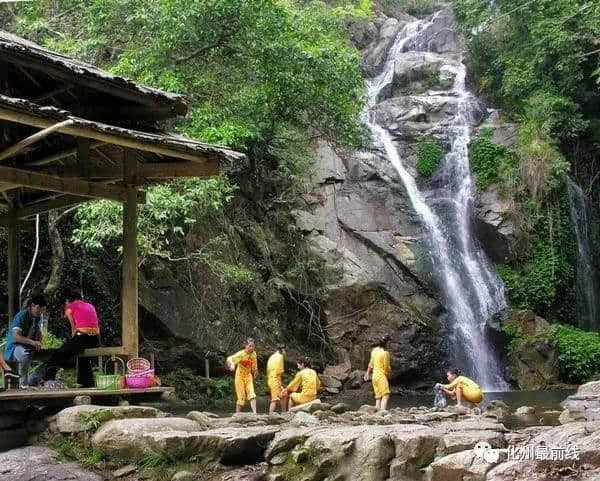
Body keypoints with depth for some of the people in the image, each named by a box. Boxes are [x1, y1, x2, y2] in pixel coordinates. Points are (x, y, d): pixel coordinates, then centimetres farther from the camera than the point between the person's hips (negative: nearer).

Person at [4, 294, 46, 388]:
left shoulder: (40, 317, 4)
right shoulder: (21, 316, -20)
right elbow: (16, 336, -31)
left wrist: (39, 343, -6)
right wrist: (32, 342, -46)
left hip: (29, 347, 8)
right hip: (14, 346, -7)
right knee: (25, 355, -39)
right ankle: (24, 383, -26)